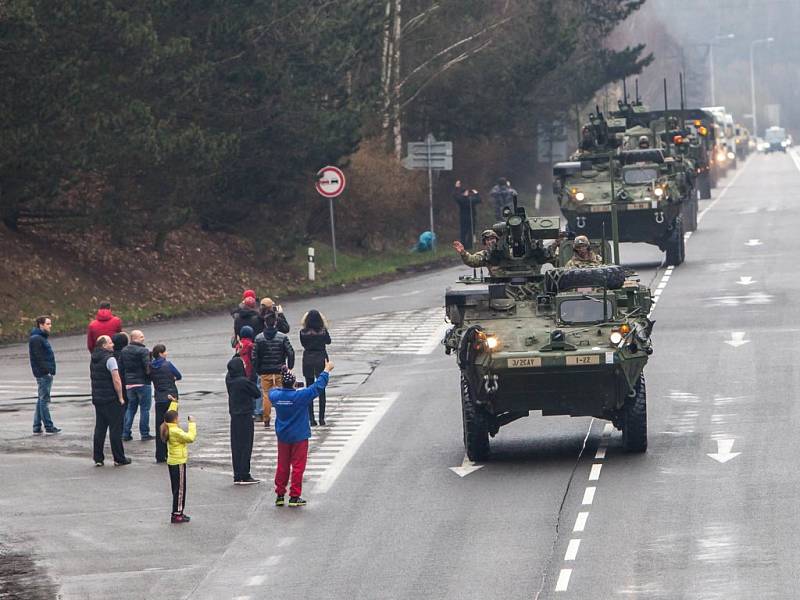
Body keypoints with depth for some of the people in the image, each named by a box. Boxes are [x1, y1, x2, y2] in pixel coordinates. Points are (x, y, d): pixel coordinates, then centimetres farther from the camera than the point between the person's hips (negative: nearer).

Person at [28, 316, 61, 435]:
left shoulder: (42, 338, 19)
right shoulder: (36, 339, -13)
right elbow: (38, 357, -20)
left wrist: (50, 371, 17)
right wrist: (47, 371, -22)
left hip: (46, 374, 11)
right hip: (43, 374, -11)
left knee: (41, 400, 12)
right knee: (44, 399, -6)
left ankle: (37, 427, 15)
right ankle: (48, 426, -5)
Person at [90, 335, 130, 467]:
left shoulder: (93, 360, 11)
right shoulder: (109, 359, -15)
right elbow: (116, 380, -20)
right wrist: (120, 397, -12)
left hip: (97, 398, 7)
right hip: (111, 400, -7)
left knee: (99, 429, 11)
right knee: (115, 429, 0)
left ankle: (98, 458, 11)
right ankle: (119, 459, 3)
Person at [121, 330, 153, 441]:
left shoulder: (124, 351, 8)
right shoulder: (143, 351, -13)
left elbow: (121, 367, 9)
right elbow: (148, 368, -20)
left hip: (129, 383, 6)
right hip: (143, 382, -6)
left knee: (130, 408, 15)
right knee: (145, 408, 3)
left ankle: (125, 433, 12)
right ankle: (144, 434, 4)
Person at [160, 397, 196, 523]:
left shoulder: (168, 427, 4)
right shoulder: (176, 431, -22)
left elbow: (170, 415, 22)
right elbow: (190, 437, -29)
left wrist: (174, 403, 27)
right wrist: (192, 424, -21)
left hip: (172, 462, 10)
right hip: (178, 463, -10)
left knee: (178, 489, 16)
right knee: (179, 489, -4)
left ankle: (178, 512, 22)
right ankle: (177, 515, -4)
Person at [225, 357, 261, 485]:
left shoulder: (229, 379, -2)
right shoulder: (244, 382, -20)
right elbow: (257, 393, -11)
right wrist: (252, 382, 2)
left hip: (234, 416, 7)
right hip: (245, 416, -7)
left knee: (236, 446, 10)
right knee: (245, 446, 0)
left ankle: (237, 476, 12)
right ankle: (244, 476, 2)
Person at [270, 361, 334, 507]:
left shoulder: (275, 395, -8)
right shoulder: (300, 396, -20)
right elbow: (318, 386, -11)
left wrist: (282, 386, 36)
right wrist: (327, 370, 1)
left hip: (282, 436, 4)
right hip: (299, 437, -4)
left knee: (282, 466, 14)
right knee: (298, 467, 3)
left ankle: (279, 495, 17)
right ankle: (294, 497, 3)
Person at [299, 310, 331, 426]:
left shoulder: (303, 333, -9)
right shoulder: (323, 332, -10)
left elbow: (303, 344, 5)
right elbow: (328, 341, 8)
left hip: (308, 361, 0)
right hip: (321, 359, 0)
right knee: (321, 390, 8)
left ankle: (311, 418, 3)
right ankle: (321, 418, 6)